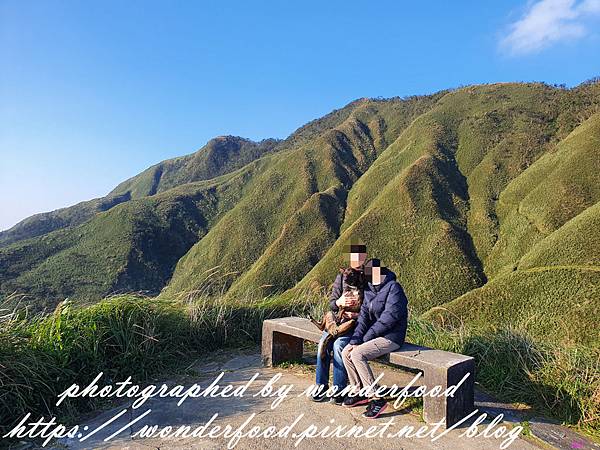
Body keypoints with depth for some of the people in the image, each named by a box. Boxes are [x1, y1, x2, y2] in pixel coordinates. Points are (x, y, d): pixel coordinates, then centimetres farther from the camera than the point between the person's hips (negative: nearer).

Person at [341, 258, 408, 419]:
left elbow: (389, 316, -22)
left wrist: (368, 335, -17)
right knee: (346, 352, -4)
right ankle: (358, 392, 11)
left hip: (391, 337, -8)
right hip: (375, 335, 8)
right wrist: (355, 340, -8)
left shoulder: (393, 287, -15)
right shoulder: (368, 289, 10)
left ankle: (376, 399, -15)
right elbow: (364, 316, 4)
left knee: (357, 354, -23)